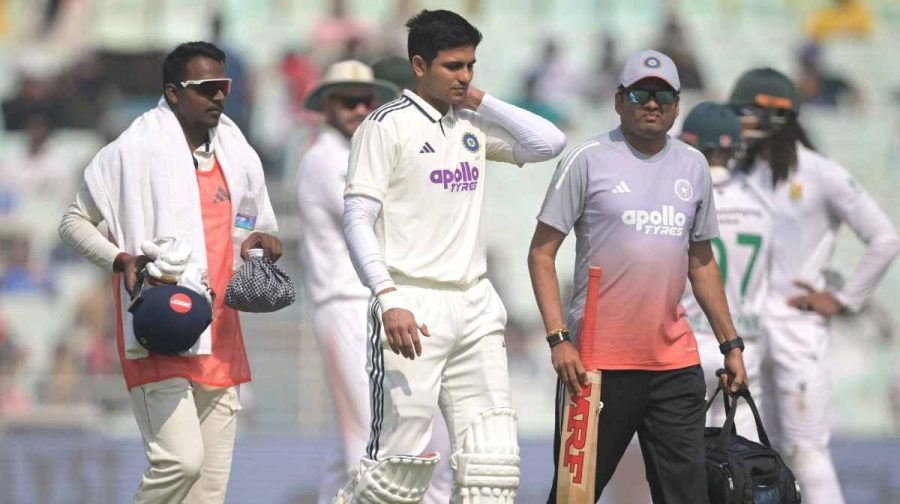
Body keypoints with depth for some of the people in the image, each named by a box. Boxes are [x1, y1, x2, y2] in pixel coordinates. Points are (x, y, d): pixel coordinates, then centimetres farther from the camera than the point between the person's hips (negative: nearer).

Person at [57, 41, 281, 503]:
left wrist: (262, 240, 4)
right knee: (180, 461, -20)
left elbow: (260, 221, 28)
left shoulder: (237, 157, 13)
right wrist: (120, 261, -15)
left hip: (218, 337, 7)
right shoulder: (134, 152, -5)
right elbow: (74, 221, 1)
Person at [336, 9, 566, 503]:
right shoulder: (388, 125, -4)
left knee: (493, 462, 1)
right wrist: (389, 300, -21)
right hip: (413, 308, -6)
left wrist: (482, 102, 4)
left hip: (475, 306, 6)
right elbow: (357, 219, -10)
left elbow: (549, 143, 8)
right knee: (399, 462, -10)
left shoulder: (473, 125, 14)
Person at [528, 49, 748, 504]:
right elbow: (541, 253, -4)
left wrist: (730, 344, 17)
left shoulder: (693, 167, 13)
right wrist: (558, 339, -13)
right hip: (598, 360, -4)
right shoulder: (588, 161, -2)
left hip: (675, 361, 4)